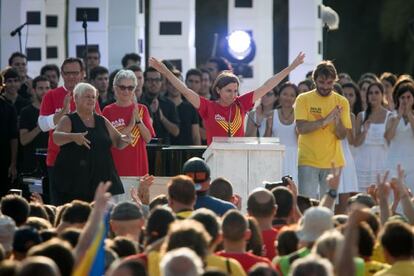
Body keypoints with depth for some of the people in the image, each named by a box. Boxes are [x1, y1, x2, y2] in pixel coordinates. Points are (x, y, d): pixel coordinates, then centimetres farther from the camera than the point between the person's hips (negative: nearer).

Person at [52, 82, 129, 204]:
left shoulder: (102, 121, 17)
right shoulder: (68, 120, 2)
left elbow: (118, 142, 22)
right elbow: (56, 137, -15)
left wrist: (125, 140, -3)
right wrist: (73, 137, -36)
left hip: (103, 178, 4)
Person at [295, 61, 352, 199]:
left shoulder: (341, 102, 5)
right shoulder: (303, 99, 0)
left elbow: (342, 135, 1)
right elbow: (301, 128, -12)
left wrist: (337, 120, -20)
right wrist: (324, 121, -23)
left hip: (333, 162, 2)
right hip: (308, 161, -2)